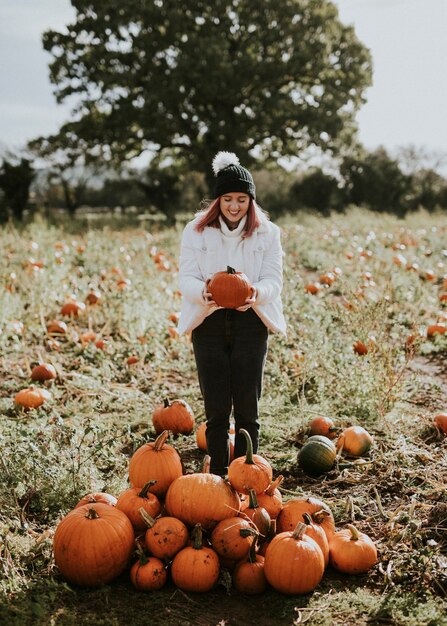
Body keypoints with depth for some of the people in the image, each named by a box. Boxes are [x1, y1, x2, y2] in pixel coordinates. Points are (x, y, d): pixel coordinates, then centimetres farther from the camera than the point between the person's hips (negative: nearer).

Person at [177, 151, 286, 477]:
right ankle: (217, 477, 13)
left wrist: (256, 292, -26)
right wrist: (203, 291, -27)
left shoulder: (267, 232, 5)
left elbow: (274, 279, -2)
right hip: (209, 323, 0)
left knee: (247, 408, 2)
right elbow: (187, 277, -3)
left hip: (250, 323, 0)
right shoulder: (196, 230, 4)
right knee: (216, 409, 2)